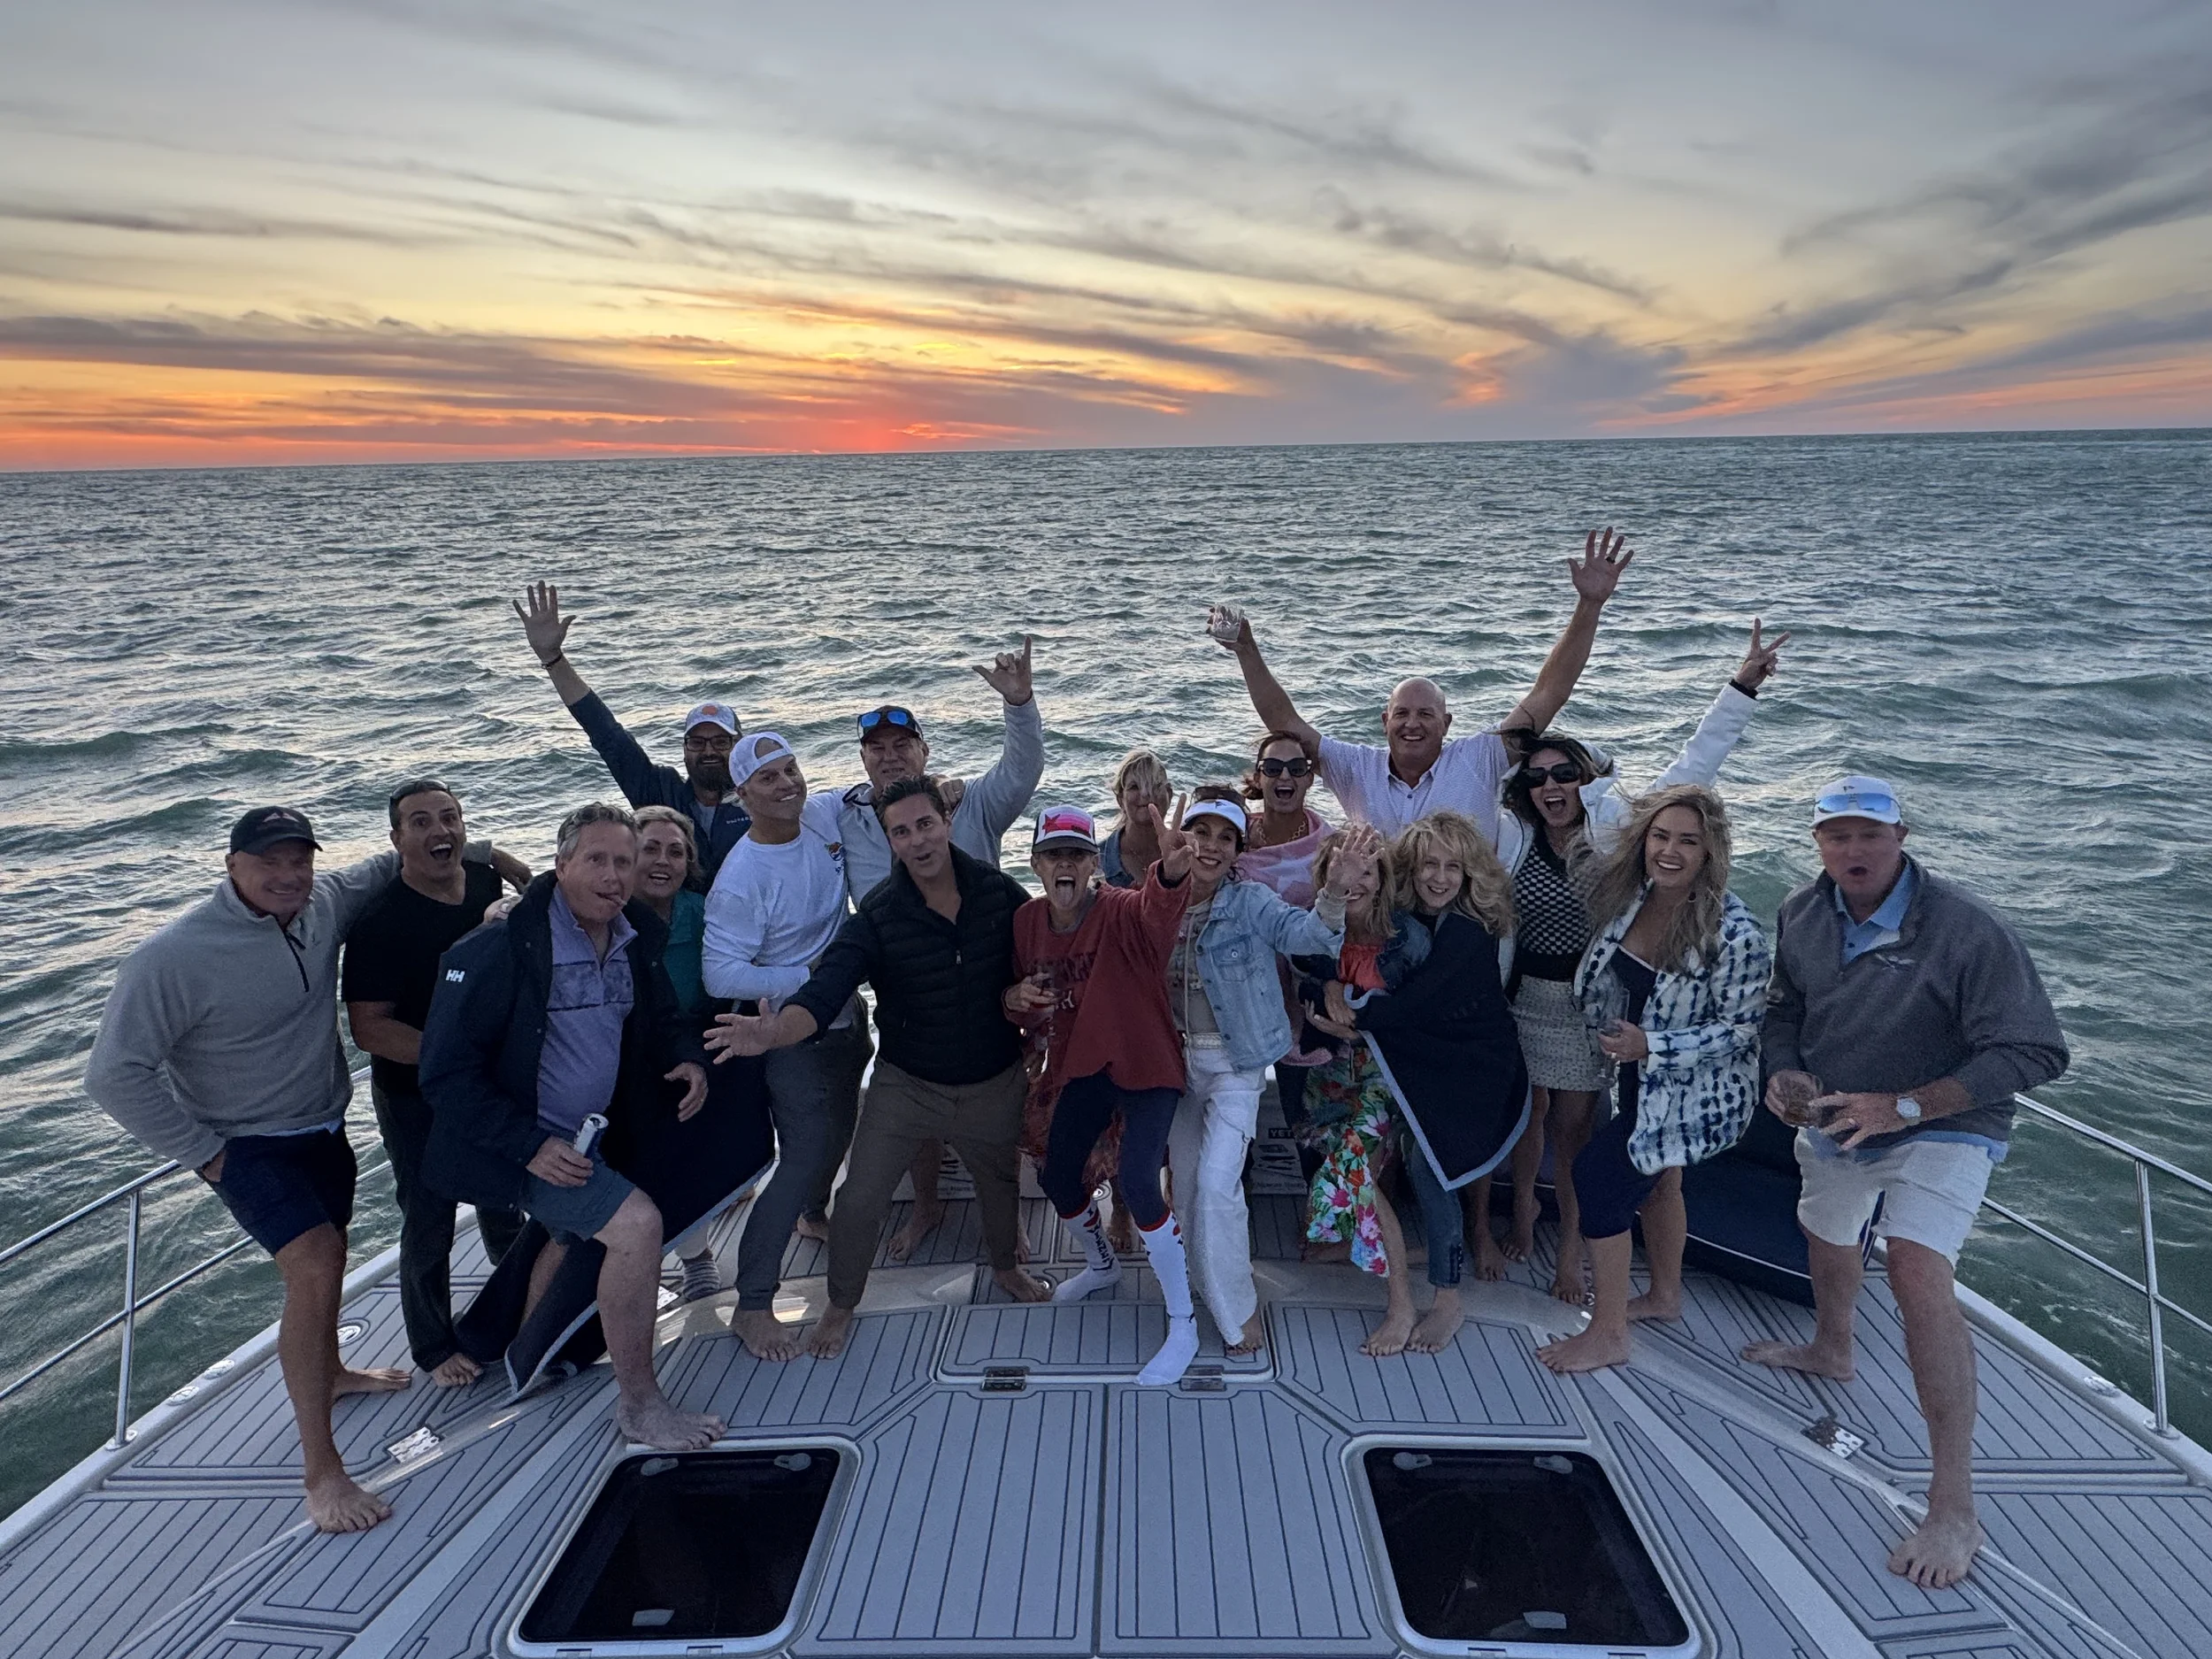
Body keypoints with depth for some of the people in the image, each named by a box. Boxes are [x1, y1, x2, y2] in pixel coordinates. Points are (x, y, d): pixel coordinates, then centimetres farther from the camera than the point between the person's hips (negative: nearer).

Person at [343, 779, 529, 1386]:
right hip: (417, 1099, -5)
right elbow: (369, 1028, -25)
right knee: (429, 1226, 11)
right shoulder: (380, 920, -23)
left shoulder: (489, 881, -5)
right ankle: (433, 1347, 33)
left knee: (504, 1208, 23)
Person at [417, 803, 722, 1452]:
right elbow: (446, 1073, -23)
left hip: (593, 1134, 9)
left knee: (573, 1236, 28)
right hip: (530, 1143, -8)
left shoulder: (635, 939, -2)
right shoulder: (500, 948, -24)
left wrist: (689, 1059, -9)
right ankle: (639, 1404, -7)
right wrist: (531, 1146, -28)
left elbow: (661, 1019, 14)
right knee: (637, 1224, -23)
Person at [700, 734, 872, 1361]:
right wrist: (807, 975, -27)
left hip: (846, 1020, 8)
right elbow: (721, 975, -26)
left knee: (838, 1129, 28)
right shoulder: (741, 878, -25)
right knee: (803, 1159, -7)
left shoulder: (824, 814, -6)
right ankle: (752, 1307, 5)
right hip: (795, 1038, -8)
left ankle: (816, 1213, 57)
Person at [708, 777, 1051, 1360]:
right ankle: (841, 1305, 26)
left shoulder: (1001, 892, -12)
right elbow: (823, 993, -30)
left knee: (1001, 1181, 23)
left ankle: (1004, 1266, 55)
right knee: (859, 1199, -3)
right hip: (905, 1086, -2)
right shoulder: (877, 914, -19)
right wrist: (772, 1032, -48)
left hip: (993, 1085, 2)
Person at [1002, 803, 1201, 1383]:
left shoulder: (1121, 911, -23)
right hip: (1079, 1067, 7)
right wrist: (1016, 999, -15)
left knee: (1137, 1181, -20)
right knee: (1058, 1177, 16)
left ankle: (1184, 1324, -1)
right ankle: (1101, 1263, 50)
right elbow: (1021, 1001, 11)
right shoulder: (1027, 922, -4)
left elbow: (1155, 910, -50)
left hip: (1143, 1064, -7)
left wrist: (1172, 873, -73)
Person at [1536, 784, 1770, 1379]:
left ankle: (1607, 1335, 7)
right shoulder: (1632, 894, -9)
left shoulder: (1735, 932, -27)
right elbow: (1606, 979, 9)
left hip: (1694, 1091, -7)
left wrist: (1650, 1045, -27)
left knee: (1598, 1173, -8)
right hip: (1642, 1079, 7)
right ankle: (1665, 1295, 48)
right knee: (1656, 1179, 23)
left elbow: (1740, 1028, -21)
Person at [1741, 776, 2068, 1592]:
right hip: (1833, 1121, 7)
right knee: (1825, 1234, 27)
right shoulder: (1802, 913, -9)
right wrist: (1784, 1071, -14)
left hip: (1941, 1129, -6)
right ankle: (1830, 1351, 61)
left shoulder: (1968, 930, -28)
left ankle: (1953, 1509, -16)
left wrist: (1905, 1106, -31)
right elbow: (1786, 1005, 7)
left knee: (1919, 1275, -25)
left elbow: (2033, 1051, -25)